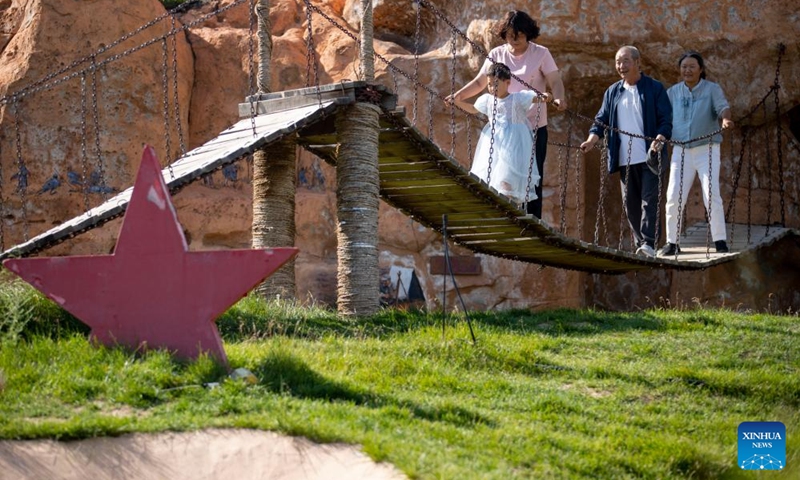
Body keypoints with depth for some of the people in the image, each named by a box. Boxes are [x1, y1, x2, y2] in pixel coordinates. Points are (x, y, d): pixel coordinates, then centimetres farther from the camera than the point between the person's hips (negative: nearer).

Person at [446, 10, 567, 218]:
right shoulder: (497, 54, 5)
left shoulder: (541, 54, -2)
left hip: (534, 127, -2)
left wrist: (559, 98, -30)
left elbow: (555, 81, -9)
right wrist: (458, 95, -6)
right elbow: (479, 82, 9)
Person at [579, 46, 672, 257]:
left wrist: (660, 139, -23)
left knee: (649, 200, -12)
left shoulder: (655, 88, 1)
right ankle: (640, 243, 14)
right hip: (624, 159, 5)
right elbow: (601, 120, 11)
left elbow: (666, 120, -4)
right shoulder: (612, 92, 14)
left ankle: (648, 243, -17)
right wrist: (592, 139, -9)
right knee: (630, 203, 7)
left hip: (649, 157, -5)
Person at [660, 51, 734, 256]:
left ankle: (720, 241, -4)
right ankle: (672, 242, 9)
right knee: (673, 197, -3)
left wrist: (726, 119, -40)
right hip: (681, 151, 3)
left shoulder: (712, 89, -1)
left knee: (711, 195, -12)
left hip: (707, 150, -3)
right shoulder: (672, 92, 9)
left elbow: (722, 106, -18)